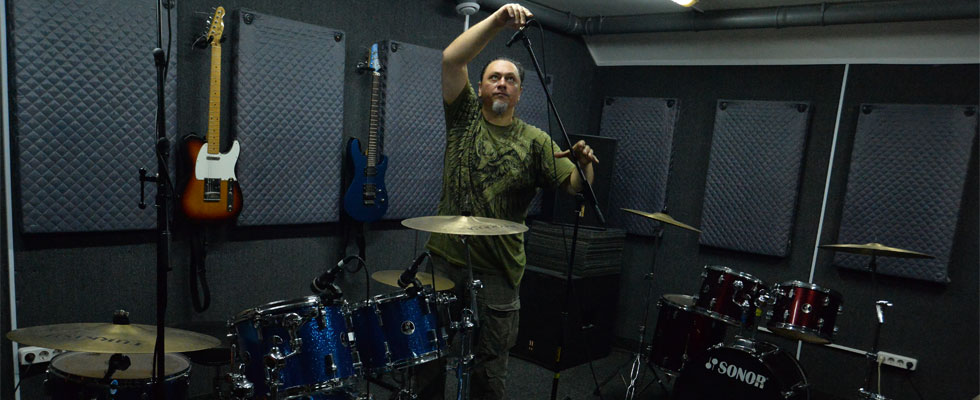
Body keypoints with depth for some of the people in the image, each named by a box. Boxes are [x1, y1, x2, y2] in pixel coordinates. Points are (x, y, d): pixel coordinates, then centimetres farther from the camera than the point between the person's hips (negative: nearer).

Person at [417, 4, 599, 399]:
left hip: (497, 272, 0)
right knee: (428, 361, 14)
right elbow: (451, 60, -10)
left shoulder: (535, 141, 3)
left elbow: (574, 187, -4)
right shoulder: (465, 115, 3)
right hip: (444, 260, 1)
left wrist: (585, 166, -26)